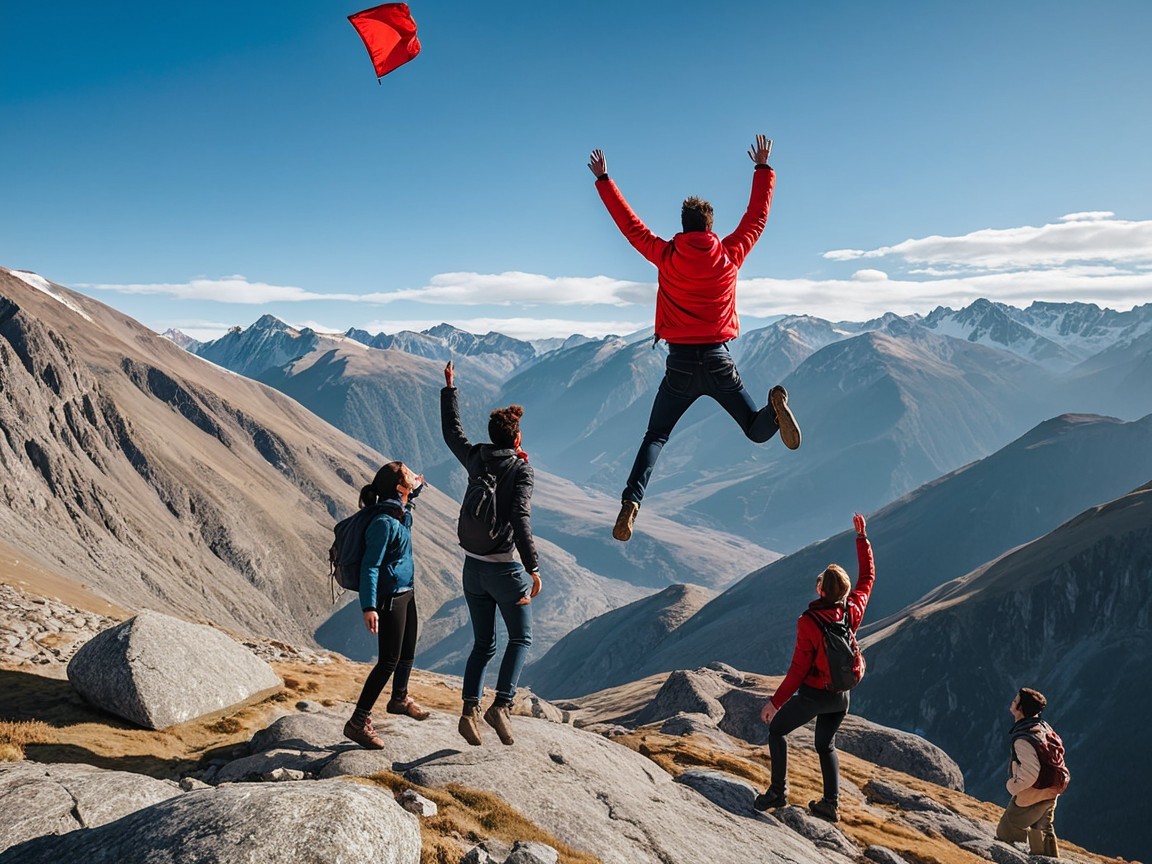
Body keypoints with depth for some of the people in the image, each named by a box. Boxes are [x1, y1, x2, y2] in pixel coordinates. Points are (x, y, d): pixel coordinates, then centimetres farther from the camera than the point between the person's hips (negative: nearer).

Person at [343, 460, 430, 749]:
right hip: (389, 597, -9)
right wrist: (369, 607, -26)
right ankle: (358, 723, 2)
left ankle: (399, 699, 45)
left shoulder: (401, 513, 4)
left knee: (408, 653, 23)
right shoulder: (384, 523, -23)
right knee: (389, 661, -6)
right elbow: (370, 566, -24)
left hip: (406, 593, 9)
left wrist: (417, 486, 18)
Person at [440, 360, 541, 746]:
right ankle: (501, 706, -4)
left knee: (483, 644, 15)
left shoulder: (475, 459, 2)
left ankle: (470, 710, 5)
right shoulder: (521, 471, -13)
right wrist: (533, 568, -29)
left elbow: (451, 431, 20)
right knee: (521, 639, 10)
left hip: (473, 567, 5)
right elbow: (520, 519, -25)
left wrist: (449, 388, 31)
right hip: (505, 569, -5)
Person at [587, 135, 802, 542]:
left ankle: (631, 501, -13)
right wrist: (763, 167, 26)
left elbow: (630, 225, 8)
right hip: (719, 361, 1)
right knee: (758, 430, 11)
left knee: (655, 436, 9)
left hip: (680, 364, 0)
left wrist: (603, 180, 19)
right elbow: (757, 215, 14)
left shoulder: (666, 257, -3)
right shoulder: (730, 254, 1)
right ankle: (775, 406, -25)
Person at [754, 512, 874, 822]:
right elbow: (868, 576, 7)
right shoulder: (853, 611, -10)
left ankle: (778, 791, 13)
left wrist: (775, 701, -13)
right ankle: (831, 803, 20)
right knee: (825, 745, 24)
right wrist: (862, 537, 14)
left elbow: (799, 668, -21)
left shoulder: (808, 622, -25)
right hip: (842, 695, 6)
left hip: (813, 694, -5)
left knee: (776, 731, 15)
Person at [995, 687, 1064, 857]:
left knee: (1005, 833, 6)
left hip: (1029, 797, -9)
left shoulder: (1023, 739, -31)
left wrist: (1012, 786, -19)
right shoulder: (1043, 727, -4)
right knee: (1044, 831, 29)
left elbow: (1030, 773, -35)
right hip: (1049, 793, 9)